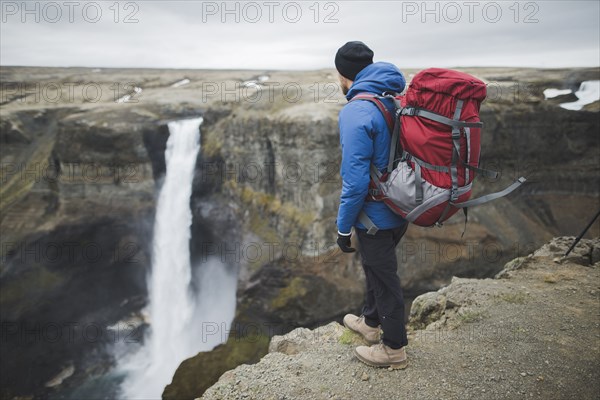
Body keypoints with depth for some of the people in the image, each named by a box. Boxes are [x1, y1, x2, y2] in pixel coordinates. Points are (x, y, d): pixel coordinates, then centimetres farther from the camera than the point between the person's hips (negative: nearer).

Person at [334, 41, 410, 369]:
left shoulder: (355, 114, -23)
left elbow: (355, 181, -25)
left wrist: (343, 227, -13)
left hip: (375, 215, -8)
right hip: (400, 209, 8)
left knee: (383, 277, 9)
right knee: (375, 266, 26)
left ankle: (394, 348, 29)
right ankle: (371, 322, 47)